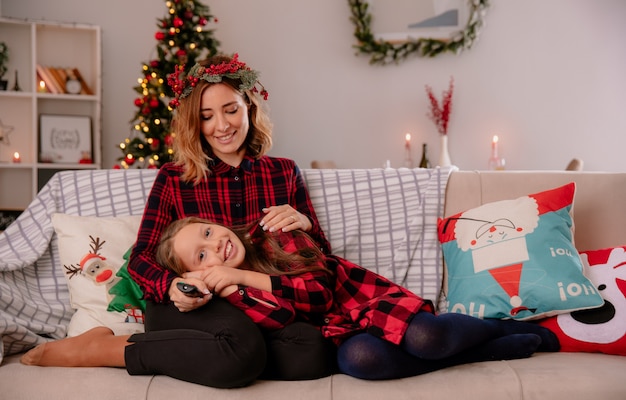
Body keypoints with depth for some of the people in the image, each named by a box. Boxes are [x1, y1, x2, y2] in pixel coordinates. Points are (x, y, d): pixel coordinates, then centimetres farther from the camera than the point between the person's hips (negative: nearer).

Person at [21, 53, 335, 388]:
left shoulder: (285, 173, 10)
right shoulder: (173, 178, 6)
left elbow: (320, 256, 13)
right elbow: (140, 257, 1)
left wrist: (303, 224, -11)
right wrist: (172, 286, -22)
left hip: (264, 309, 4)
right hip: (187, 308, -4)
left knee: (315, 352, -32)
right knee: (242, 347, -39)